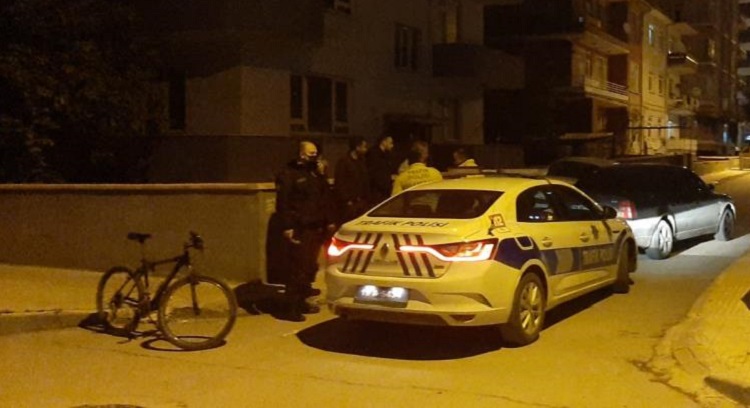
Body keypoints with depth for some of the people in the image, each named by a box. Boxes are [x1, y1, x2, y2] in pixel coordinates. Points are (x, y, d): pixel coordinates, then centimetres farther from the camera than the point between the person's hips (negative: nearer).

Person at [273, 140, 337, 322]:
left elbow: (326, 197, 20)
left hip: (315, 228, 8)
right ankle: (290, 308, -6)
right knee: (297, 269, -10)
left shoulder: (315, 173, 17)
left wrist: (330, 220, 12)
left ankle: (301, 302, 21)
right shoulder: (288, 174, -6)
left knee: (310, 267, 10)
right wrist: (286, 227, -21)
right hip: (298, 230, -8)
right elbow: (283, 203, -14)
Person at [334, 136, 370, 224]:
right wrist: (347, 201, -14)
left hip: (362, 202, 7)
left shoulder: (362, 162, 17)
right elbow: (339, 184, -10)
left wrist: (366, 198, 9)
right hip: (349, 203, -7)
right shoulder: (343, 162, -6)